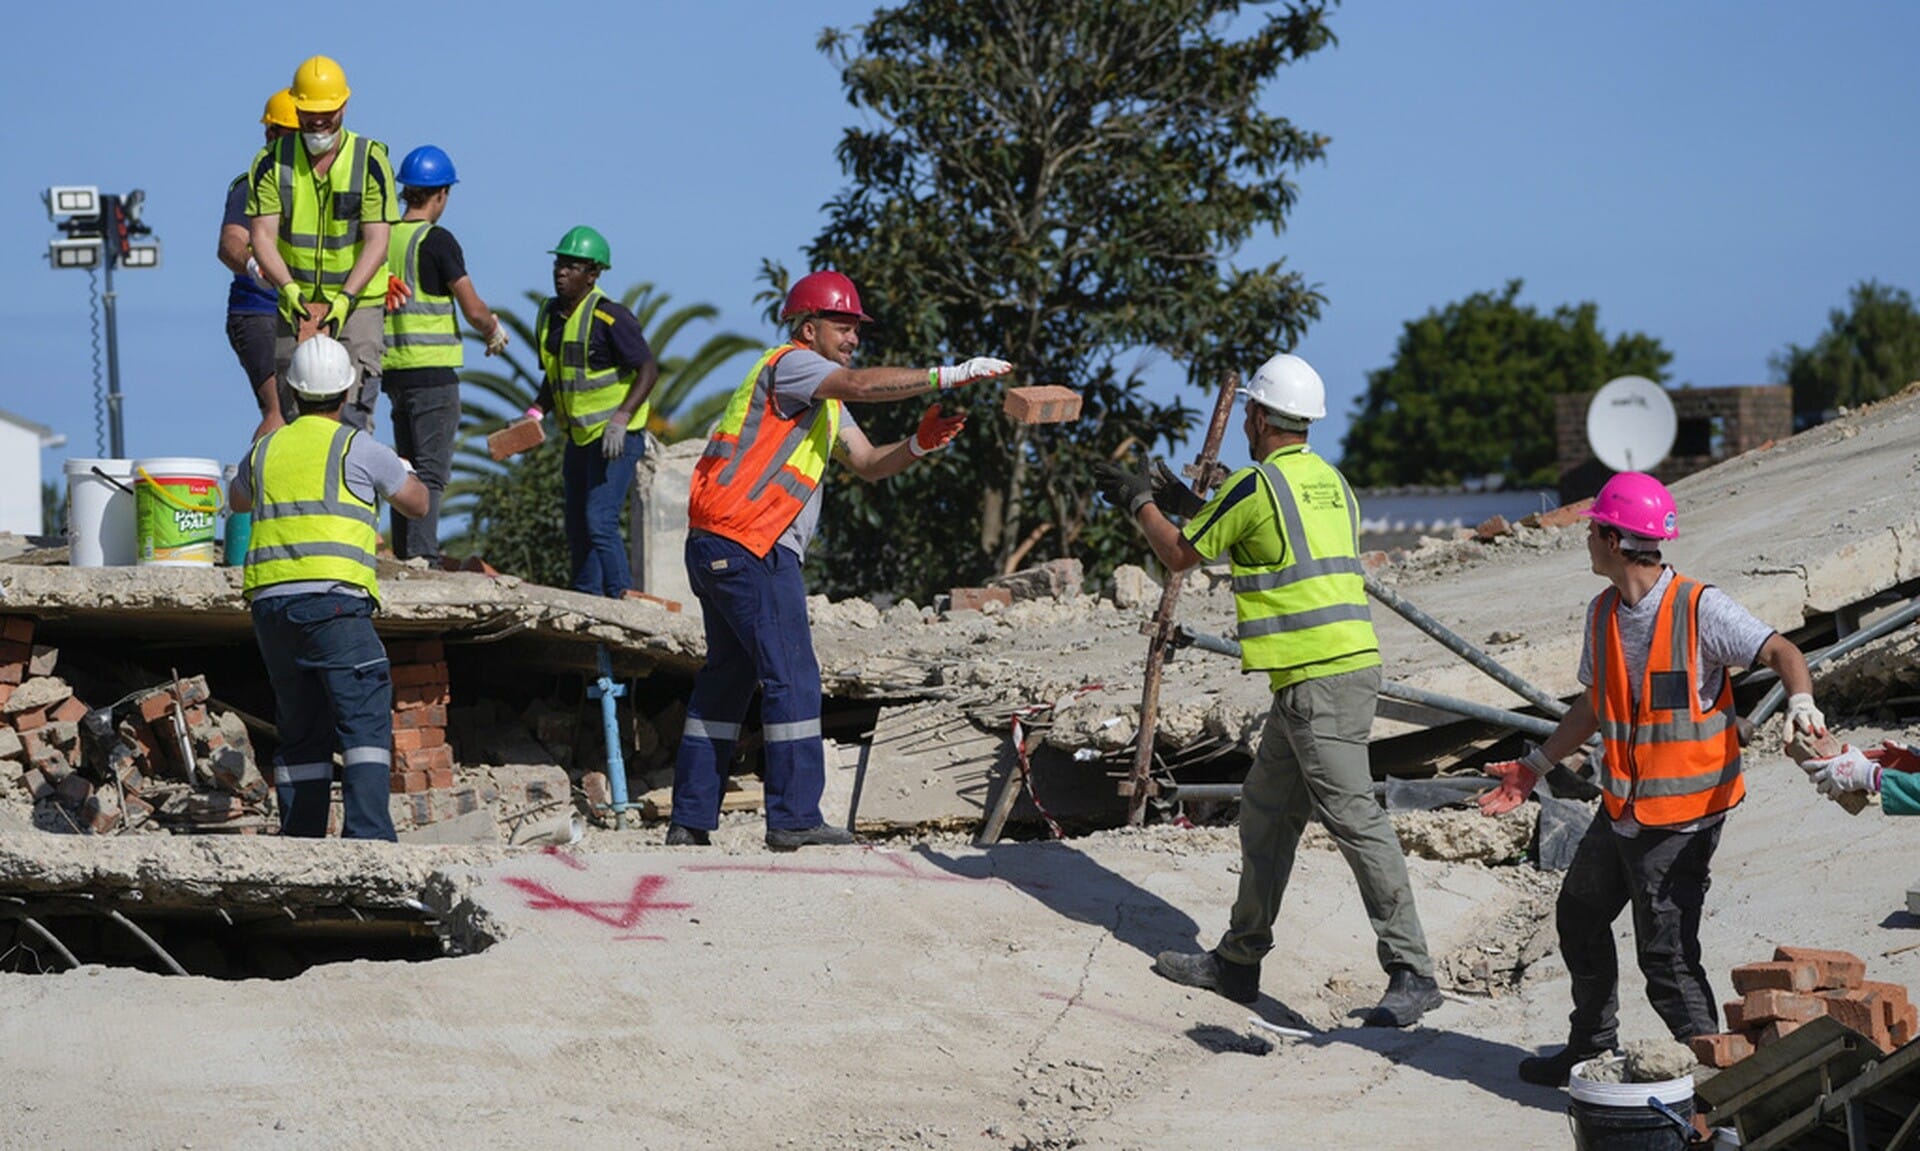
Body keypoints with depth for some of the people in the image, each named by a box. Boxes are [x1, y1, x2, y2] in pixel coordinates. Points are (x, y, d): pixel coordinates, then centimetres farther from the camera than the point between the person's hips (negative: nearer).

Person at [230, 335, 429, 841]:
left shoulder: (265, 449, 17)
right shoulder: (357, 448, 4)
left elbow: (238, 500, 39)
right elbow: (417, 503, 18)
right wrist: (398, 467, 38)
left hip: (269, 603, 5)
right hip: (333, 599, -5)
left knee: (301, 735, 11)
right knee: (365, 723, -10)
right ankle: (367, 834, -24)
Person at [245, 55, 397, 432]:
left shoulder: (370, 161, -6)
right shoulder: (273, 162, 0)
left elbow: (376, 242, -11)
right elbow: (263, 236, -7)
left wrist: (346, 298, -24)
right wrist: (287, 287, -25)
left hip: (357, 305, -3)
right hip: (295, 306, 3)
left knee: (351, 412, -13)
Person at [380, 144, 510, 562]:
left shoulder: (384, 237, 9)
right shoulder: (437, 240, -10)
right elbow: (473, 309, -12)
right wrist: (495, 331, 9)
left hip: (393, 368, 7)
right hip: (432, 371, -7)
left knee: (408, 468, 14)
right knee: (431, 469, -7)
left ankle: (404, 557, 14)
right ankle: (422, 555, -13)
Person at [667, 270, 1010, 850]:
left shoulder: (824, 397, 27)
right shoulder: (790, 363, -4)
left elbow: (867, 464, 17)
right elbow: (861, 384, -23)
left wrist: (919, 445, -2)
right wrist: (947, 375, -24)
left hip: (719, 547, 11)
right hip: (748, 545, -11)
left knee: (727, 677, 12)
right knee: (791, 678, -9)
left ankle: (691, 819, 13)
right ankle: (795, 818, -10)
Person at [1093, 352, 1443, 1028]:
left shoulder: (1256, 484, -9)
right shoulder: (1329, 481, 16)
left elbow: (1178, 557, 2)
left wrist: (1141, 503, 19)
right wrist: (1189, 505, 36)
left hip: (1318, 680, -10)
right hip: (1349, 664, 10)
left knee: (1354, 818, -12)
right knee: (1266, 813, 16)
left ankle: (1411, 974, -15)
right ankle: (1239, 962, 24)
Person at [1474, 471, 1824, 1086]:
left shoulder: (1700, 607, -16)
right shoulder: (1603, 613, 7)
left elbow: (1781, 651, -21)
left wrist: (1801, 701, -42)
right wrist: (1536, 766, 20)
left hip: (1683, 817, -9)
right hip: (1621, 809, 9)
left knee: (1666, 956, -11)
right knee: (1579, 918, 21)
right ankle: (1591, 1053, 39)